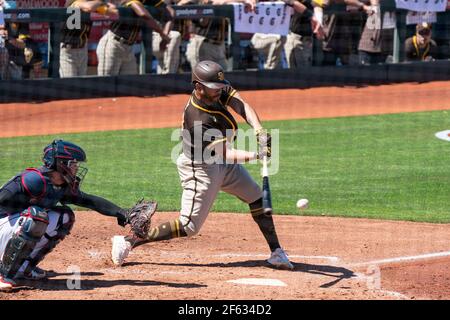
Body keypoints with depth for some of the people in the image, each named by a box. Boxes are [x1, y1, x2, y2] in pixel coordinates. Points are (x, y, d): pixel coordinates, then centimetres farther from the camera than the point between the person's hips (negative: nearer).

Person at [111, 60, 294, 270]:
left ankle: (276, 253, 17)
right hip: (201, 168, -9)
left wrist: (259, 131, -32)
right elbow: (225, 154, -35)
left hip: (225, 163, 9)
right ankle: (128, 242, -2)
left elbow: (242, 107, -16)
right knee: (188, 227, -7)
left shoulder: (217, 91, -13)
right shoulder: (197, 120, -34)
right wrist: (255, 155, -48)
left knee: (258, 199, 8)